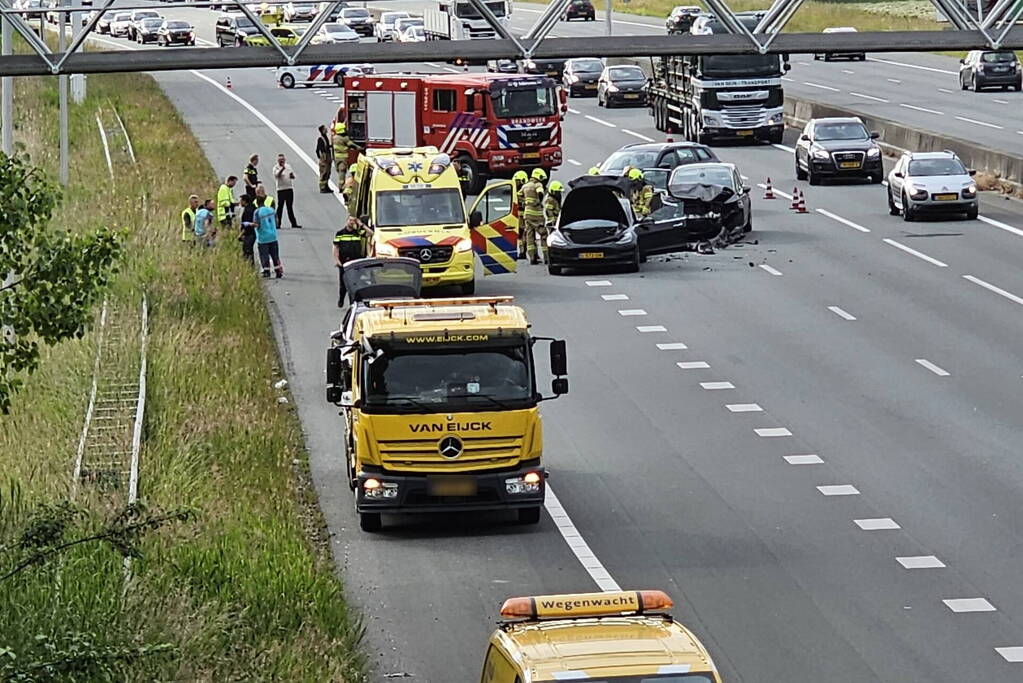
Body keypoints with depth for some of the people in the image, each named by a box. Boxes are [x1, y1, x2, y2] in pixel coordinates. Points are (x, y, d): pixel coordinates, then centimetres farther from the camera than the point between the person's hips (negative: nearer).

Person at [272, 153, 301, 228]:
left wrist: (292, 176, -8)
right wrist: (282, 168, -37)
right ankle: (278, 223, 0)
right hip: (281, 189, -5)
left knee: (290, 207, 9)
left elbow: (293, 176, 17)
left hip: (289, 188, 5)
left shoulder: (288, 166, 14)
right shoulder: (276, 168, -2)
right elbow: (277, 174, -21)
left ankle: (293, 223, 11)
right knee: (280, 206, -5)